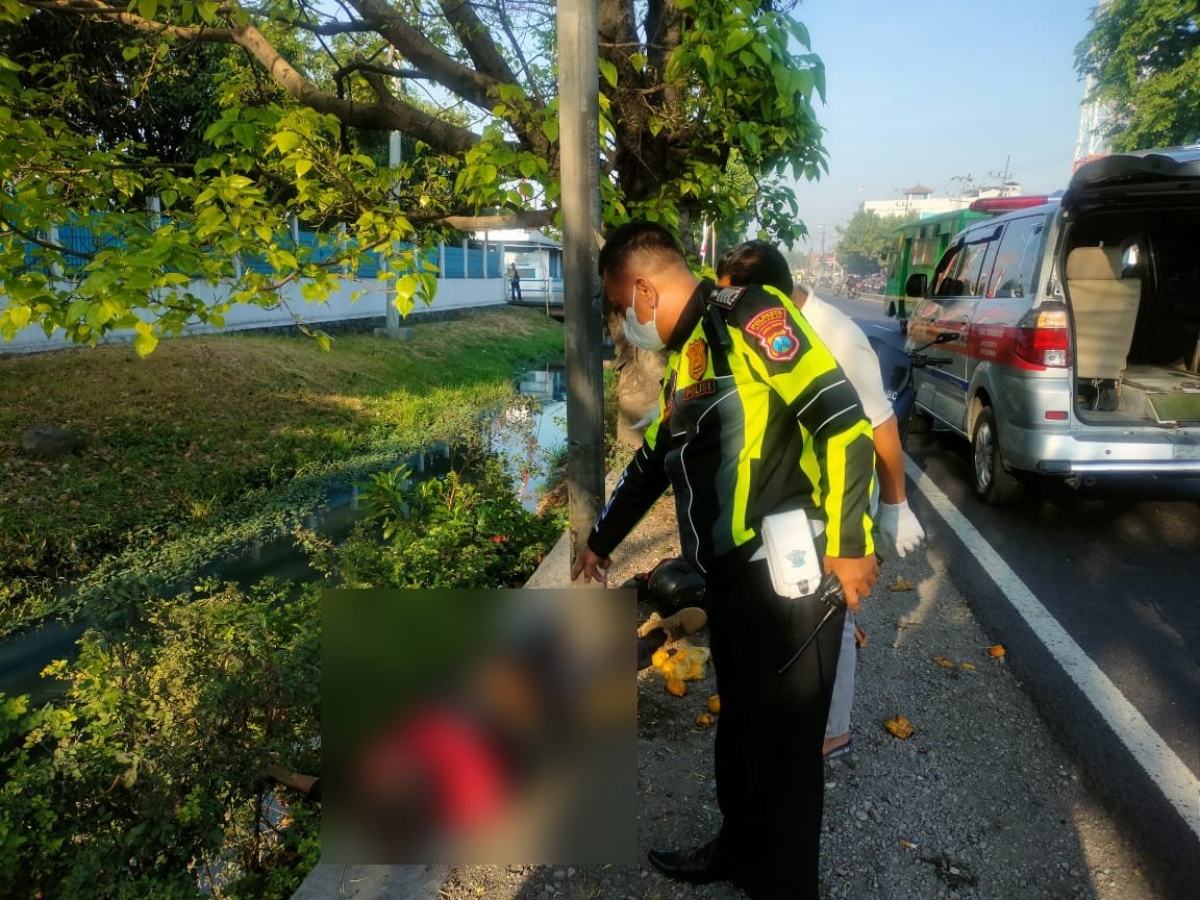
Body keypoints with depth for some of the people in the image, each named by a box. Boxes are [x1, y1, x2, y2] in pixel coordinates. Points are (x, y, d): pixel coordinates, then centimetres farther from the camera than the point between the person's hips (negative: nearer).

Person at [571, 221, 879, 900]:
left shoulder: (749, 316, -11)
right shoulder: (686, 358, 17)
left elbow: (842, 419, -18)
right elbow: (653, 460, 27)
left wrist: (849, 545, -19)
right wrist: (602, 540, 34)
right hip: (730, 578, 9)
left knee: (782, 745, 7)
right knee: (738, 729, 23)